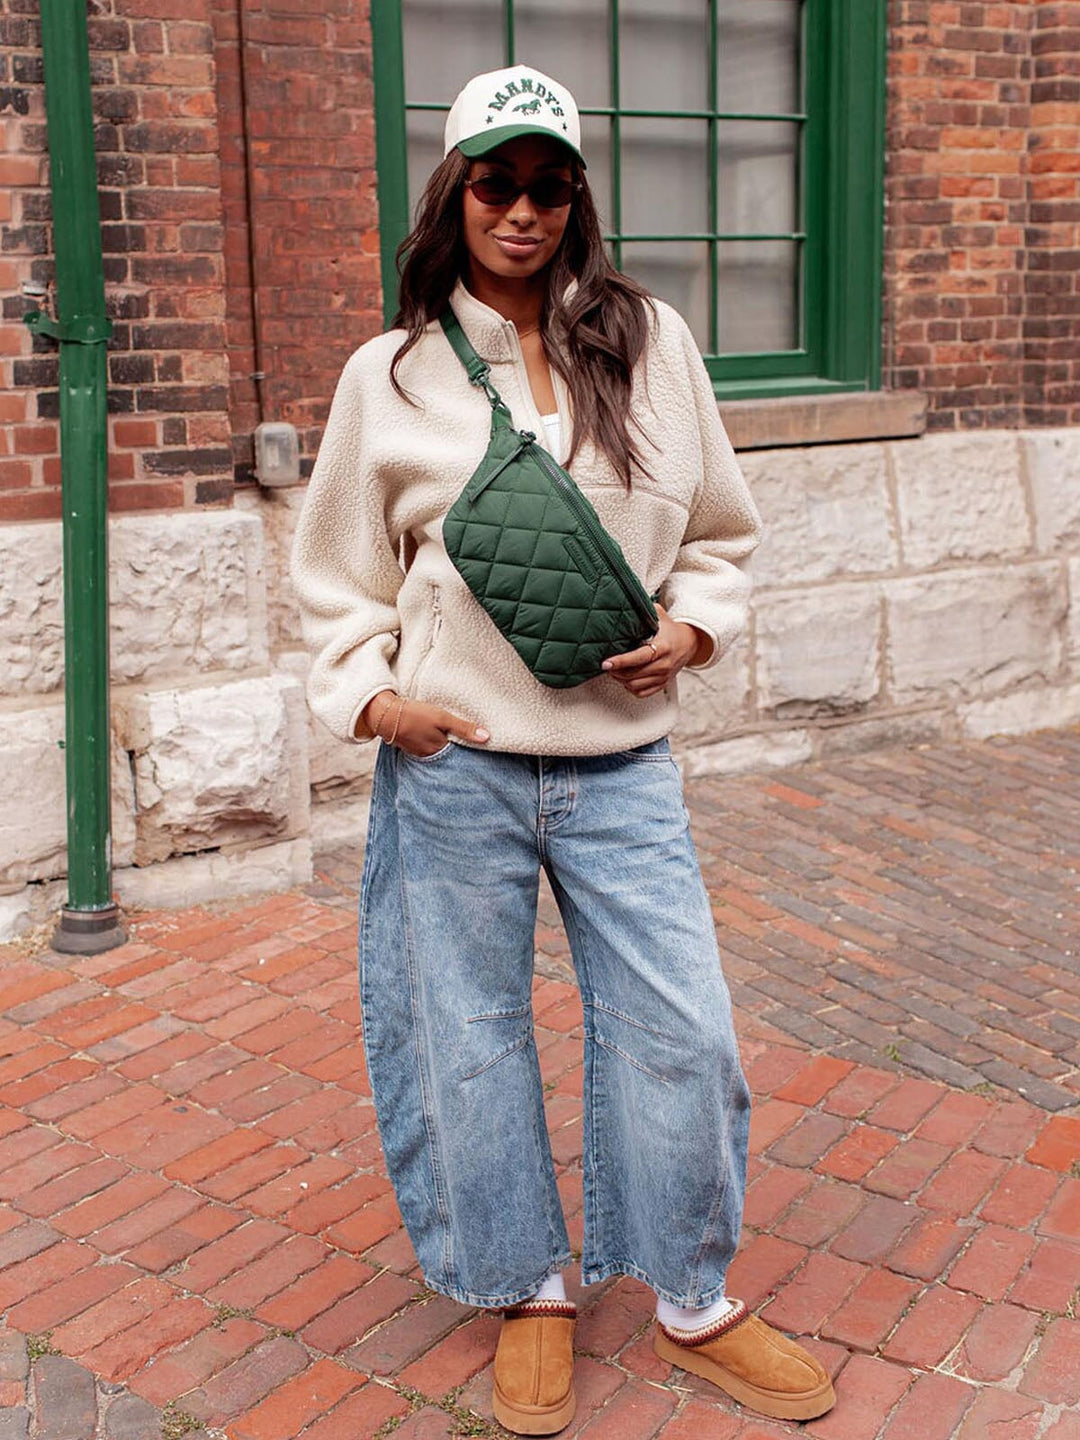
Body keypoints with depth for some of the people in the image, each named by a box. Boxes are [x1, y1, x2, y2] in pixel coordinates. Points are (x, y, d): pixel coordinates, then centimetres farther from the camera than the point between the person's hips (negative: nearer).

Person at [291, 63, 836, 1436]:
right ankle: (529, 1293, 32)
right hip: (452, 764, -1)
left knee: (679, 1027, 3)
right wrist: (367, 694, -6)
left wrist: (691, 627, -4)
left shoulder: (652, 341, 5)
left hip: (620, 758, 1)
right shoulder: (390, 372, 2)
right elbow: (338, 573, 9)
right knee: (473, 1031, 9)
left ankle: (694, 1302, 27)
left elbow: (719, 530, 14)